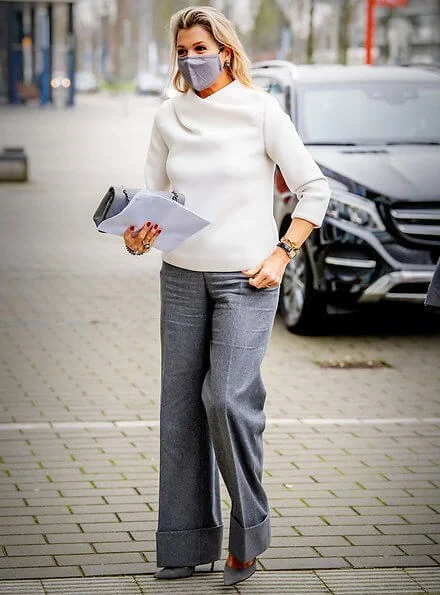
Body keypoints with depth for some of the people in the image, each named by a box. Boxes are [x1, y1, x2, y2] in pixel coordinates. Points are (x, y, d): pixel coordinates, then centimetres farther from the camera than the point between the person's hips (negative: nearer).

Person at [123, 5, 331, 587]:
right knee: (181, 405, 3)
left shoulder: (259, 110, -4)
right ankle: (186, 544, 13)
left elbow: (314, 188, 0)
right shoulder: (168, 118, 6)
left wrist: (282, 253, -8)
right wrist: (137, 235, -10)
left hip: (246, 278, -4)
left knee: (229, 397, -17)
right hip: (182, 276, 4)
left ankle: (248, 533, 1)